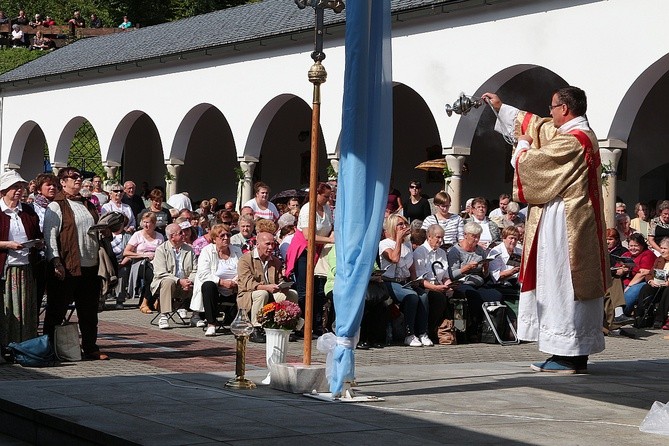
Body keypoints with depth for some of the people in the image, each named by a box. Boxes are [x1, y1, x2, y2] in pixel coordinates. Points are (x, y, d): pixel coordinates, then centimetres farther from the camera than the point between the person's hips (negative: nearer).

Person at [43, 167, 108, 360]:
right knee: (57, 311, 1)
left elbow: (98, 231, 29)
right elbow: (50, 236, -13)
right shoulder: (56, 206, -6)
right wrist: (56, 262, -21)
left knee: (89, 311, 11)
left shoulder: (88, 205, 17)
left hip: (90, 266, 7)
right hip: (66, 268, -7)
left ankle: (91, 348, 18)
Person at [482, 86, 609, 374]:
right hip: (579, 220, 10)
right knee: (574, 285, 10)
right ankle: (577, 355, 13)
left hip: (563, 222, -10)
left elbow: (530, 161, -12)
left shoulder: (570, 140, -18)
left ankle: (568, 358, -6)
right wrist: (500, 107, 35)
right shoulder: (583, 134, 13)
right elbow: (537, 126, 26)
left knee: (562, 285, -7)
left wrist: (523, 145, 11)